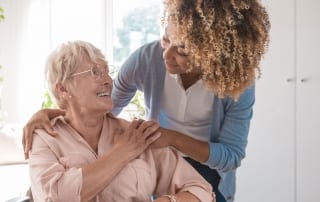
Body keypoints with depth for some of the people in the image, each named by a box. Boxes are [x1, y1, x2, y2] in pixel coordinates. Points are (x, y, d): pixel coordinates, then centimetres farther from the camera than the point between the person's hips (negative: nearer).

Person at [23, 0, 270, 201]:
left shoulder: (238, 83, -27)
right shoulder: (146, 59, -23)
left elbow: (232, 155, -21)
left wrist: (173, 138, -34)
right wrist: (51, 113, -21)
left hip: (209, 172, -1)